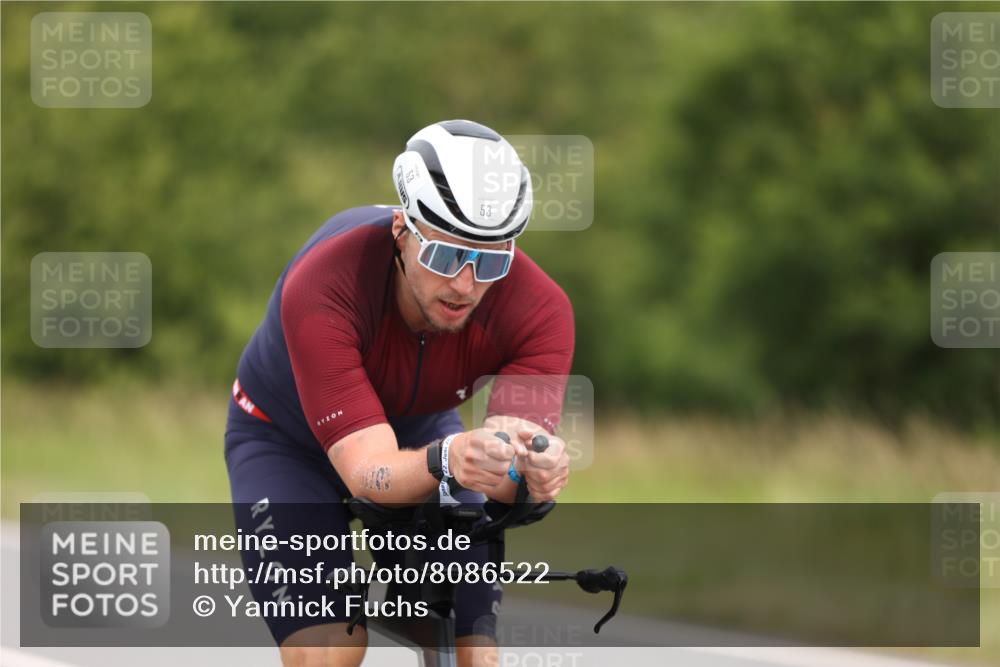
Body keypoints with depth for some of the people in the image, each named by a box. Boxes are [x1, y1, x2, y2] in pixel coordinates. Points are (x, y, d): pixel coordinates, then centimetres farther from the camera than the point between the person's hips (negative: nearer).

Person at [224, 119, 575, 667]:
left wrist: (535, 469, -64)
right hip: (288, 438, -3)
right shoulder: (322, 288, -39)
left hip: (420, 433, 3)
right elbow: (370, 473, -44)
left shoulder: (539, 309, -31)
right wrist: (445, 459, -66)